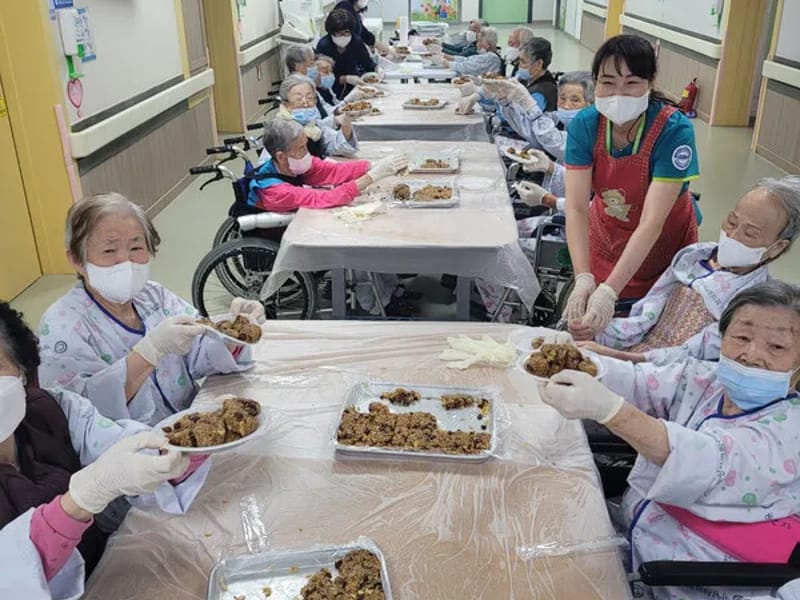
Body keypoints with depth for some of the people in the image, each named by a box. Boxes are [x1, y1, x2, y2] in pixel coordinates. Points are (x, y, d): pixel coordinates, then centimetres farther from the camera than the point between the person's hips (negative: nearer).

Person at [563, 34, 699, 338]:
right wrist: (583, 279, -39)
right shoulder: (584, 125, -19)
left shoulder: (674, 130, -28)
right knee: (585, 324, 14)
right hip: (605, 236, 3)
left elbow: (652, 223, -34)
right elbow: (576, 208, -25)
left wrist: (609, 290, -44)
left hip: (661, 245, -2)